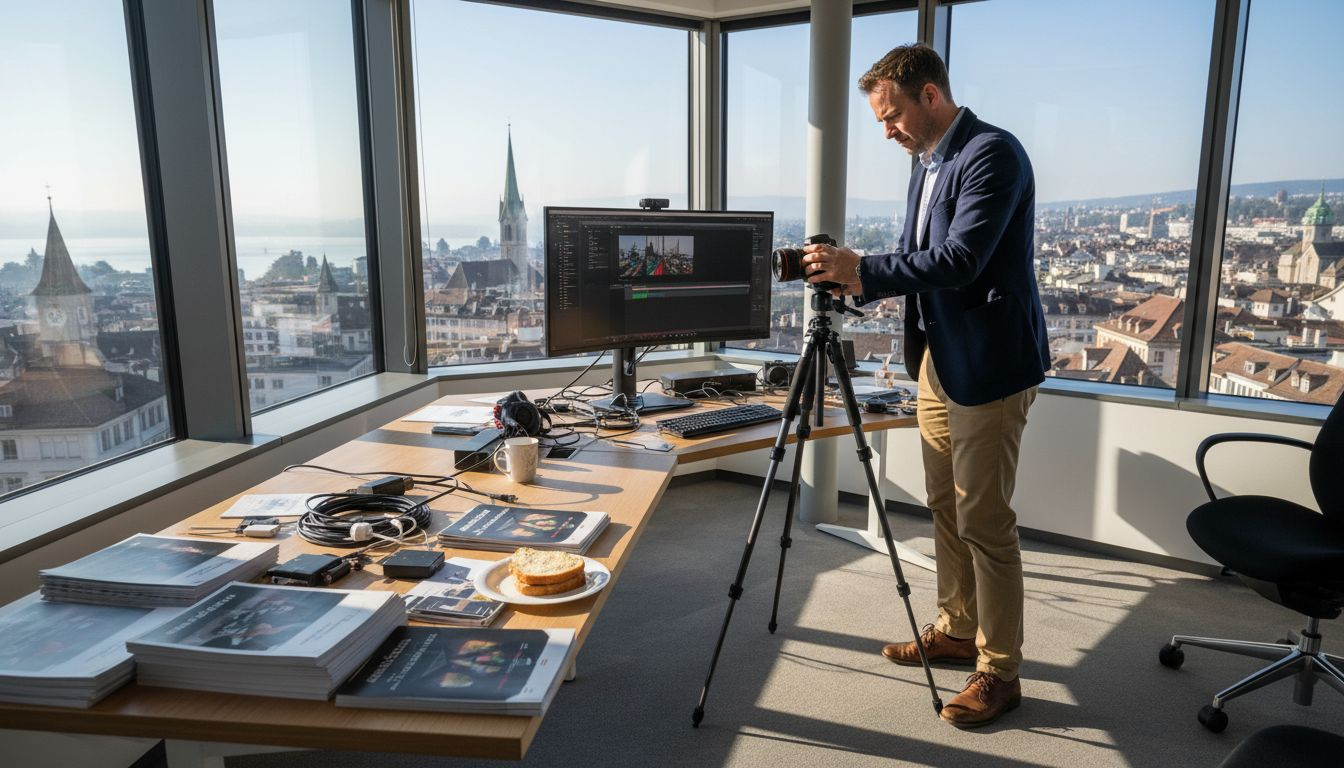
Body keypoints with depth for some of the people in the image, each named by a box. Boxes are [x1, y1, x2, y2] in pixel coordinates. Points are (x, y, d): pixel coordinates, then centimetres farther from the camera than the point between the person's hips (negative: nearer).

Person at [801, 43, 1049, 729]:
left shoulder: (992, 153, -15)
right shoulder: (928, 165, 14)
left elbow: (958, 260, -25)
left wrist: (863, 271, -22)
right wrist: (856, 281, 0)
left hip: (987, 365, -9)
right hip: (936, 359, 10)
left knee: (984, 523, -2)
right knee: (945, 509, 17)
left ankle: (1000, 671, 13)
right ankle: (957, 630, 33)